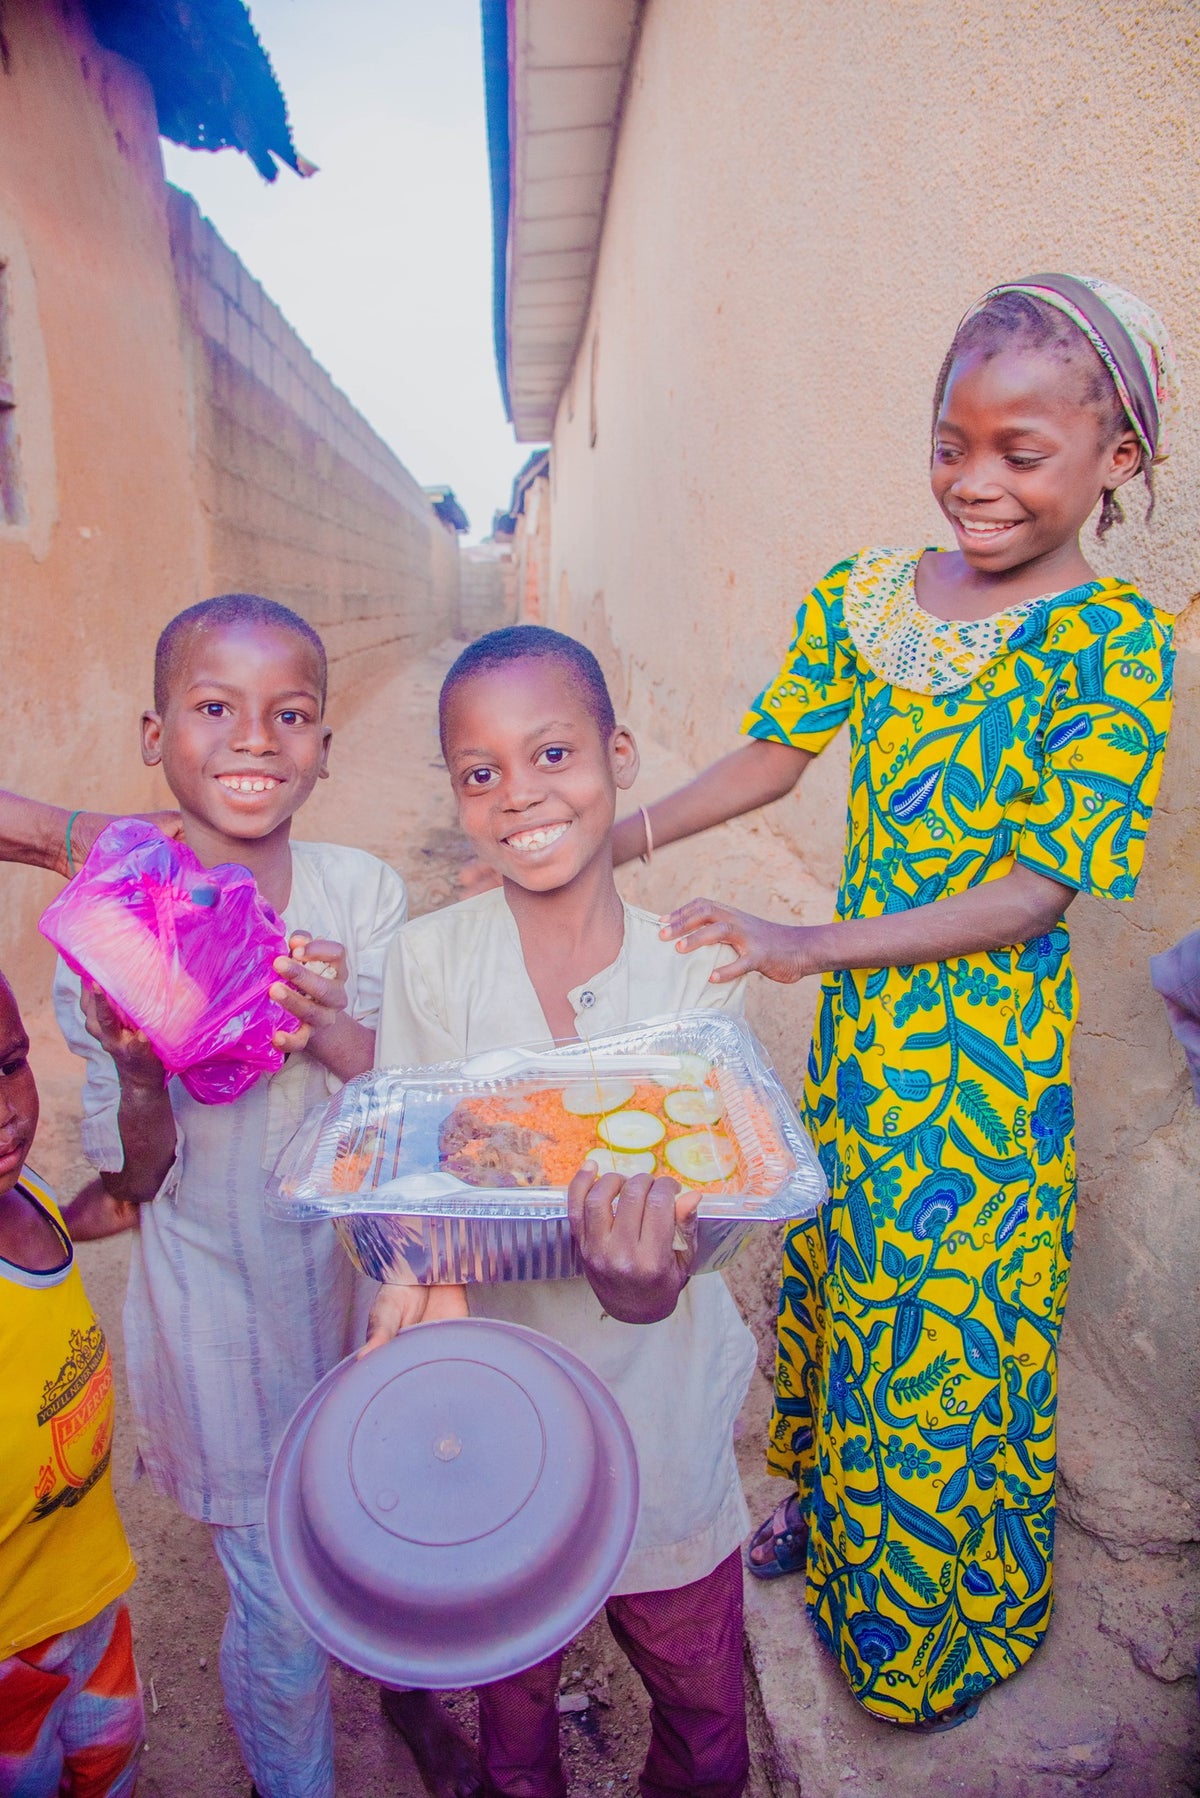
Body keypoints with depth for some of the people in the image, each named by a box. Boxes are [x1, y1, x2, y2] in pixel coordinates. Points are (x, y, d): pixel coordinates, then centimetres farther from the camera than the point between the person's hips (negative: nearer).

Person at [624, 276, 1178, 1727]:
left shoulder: (1116, 642, -15)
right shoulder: (862, 599, 0)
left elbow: (1044, 885, -20)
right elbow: (776, 753, 6)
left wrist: (808, 945, -28)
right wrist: (608, 841, -2)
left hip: (990, 1047, -5)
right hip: (855, 1024, 5)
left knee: (947, 1323, 12)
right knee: (834, 1267, 22)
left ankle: (947, 1621, 44)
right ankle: (825, 1509, 52)